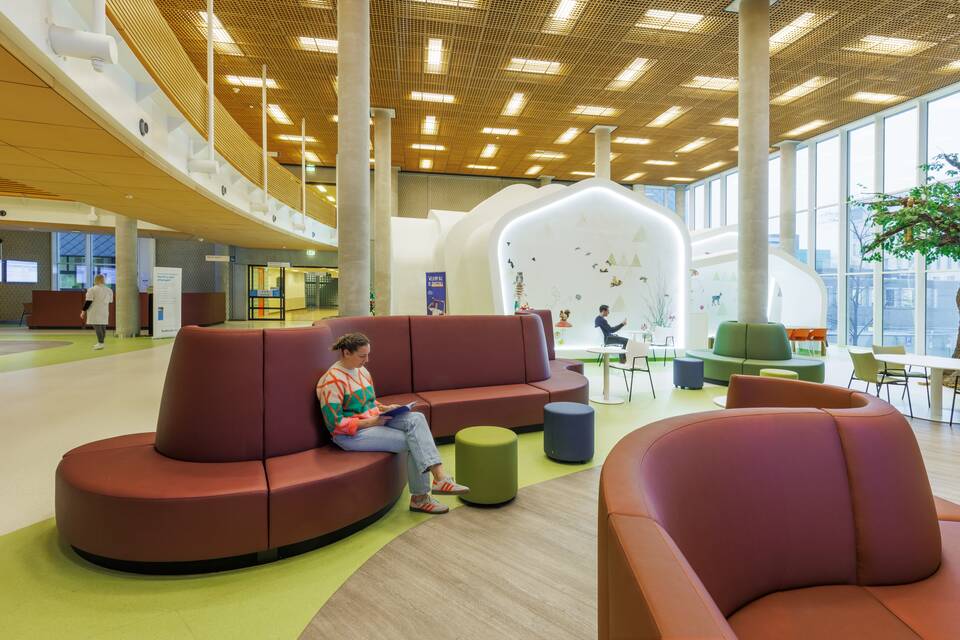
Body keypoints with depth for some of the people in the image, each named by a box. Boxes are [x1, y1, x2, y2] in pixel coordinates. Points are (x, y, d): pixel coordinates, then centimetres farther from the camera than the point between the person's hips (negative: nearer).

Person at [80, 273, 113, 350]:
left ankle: (100, 343, -17)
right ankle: (100, 342, 16)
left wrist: (83, 311, -4)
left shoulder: (92, 290, -9)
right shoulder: (109, 290, 8)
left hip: (95, 311, -6)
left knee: (97, 327, -10)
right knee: (103, 327, 9)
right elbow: (110, 301, 15)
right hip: (104, 311, 6)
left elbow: (88, 302, -10)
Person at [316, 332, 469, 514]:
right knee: (414, 443, -20)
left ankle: (440, 477, -29)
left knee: (416, 418, -20)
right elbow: (335, 424, -18)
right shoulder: (332, 381, -17)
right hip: (351, 434, -8)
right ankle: (419, 498, -3)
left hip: (373, 420, 8)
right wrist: (369, 422, -19)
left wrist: (383, 408, 1)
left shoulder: (361, 370, 9)